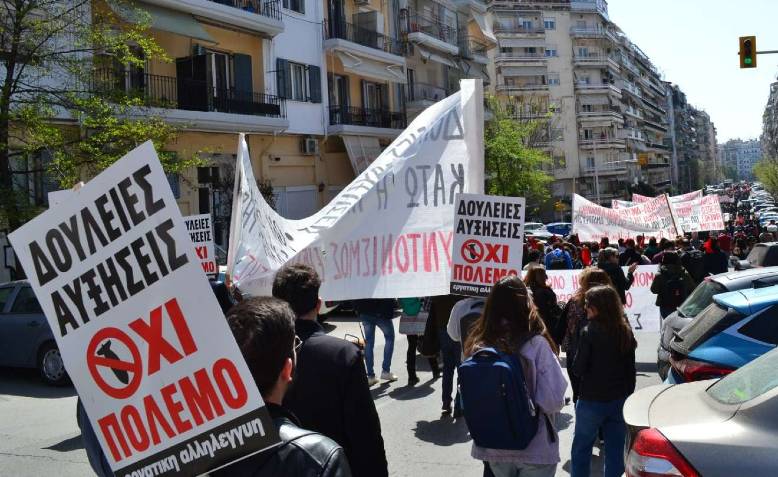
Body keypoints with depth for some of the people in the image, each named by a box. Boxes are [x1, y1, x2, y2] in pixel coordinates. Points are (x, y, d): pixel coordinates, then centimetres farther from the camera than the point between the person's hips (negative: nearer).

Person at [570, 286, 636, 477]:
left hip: (592, 401, -4)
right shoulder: (626, 332, 0)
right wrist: (628, 395, 15)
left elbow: (578, 369, -14)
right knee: (615, 450, 13)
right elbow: (631, 370, 6)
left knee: (581, 447, 13)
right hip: (620, 401, 5)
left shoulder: (589, 332, -17)